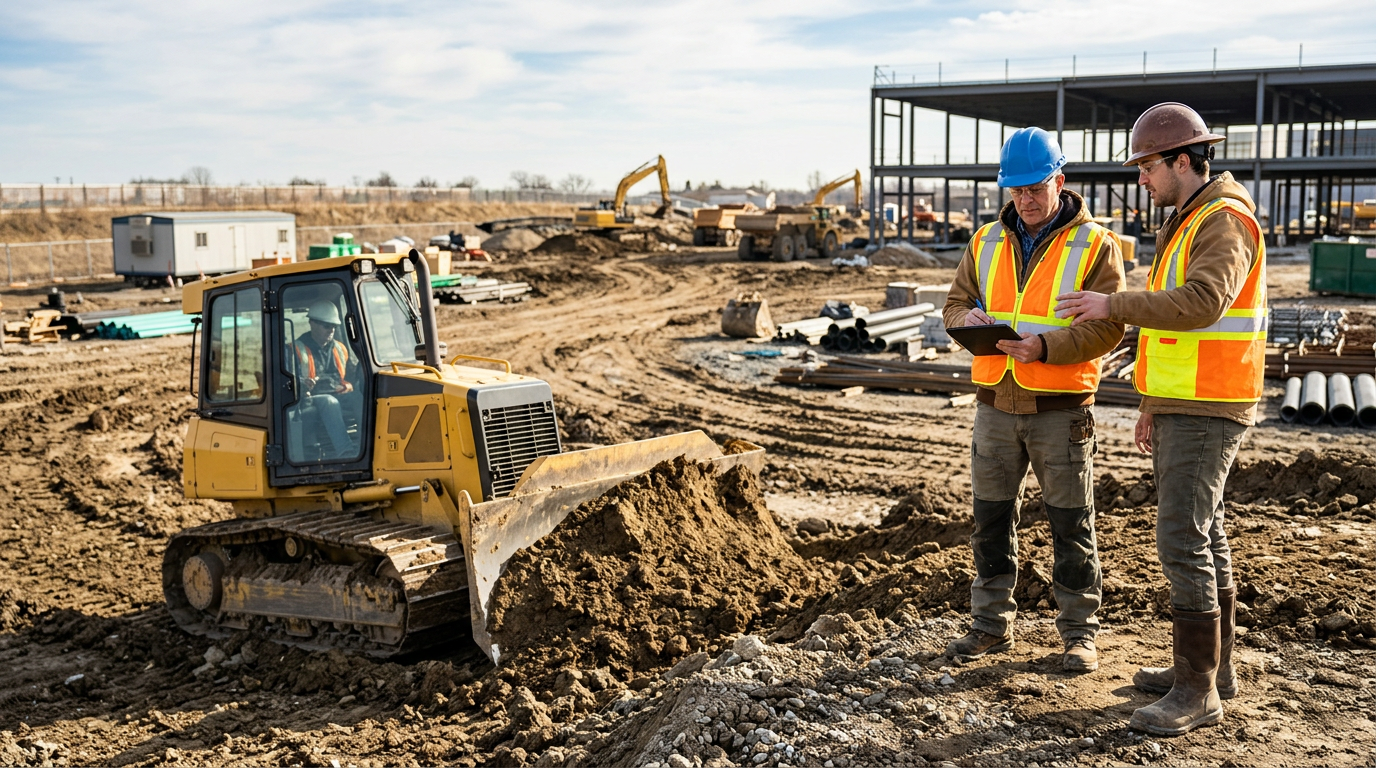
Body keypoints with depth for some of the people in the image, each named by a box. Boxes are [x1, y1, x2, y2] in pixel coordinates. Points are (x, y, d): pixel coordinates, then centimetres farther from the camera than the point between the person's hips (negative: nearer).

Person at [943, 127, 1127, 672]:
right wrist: (967, 317, -12)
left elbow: (1108, 327, -11)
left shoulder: (1095, 246, -4)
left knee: (1071, 524, 4)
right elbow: (955, 301, 12)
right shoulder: (987, 242, 10)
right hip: (995, 404, 4)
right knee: (991, 519, 11)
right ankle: (991, 623, 24)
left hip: (1061, 409, -4)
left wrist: (1045, 347, -25)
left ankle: (1078, 632, 17)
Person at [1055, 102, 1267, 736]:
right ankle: (1212, 667, 25)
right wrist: (1152, 407, 19)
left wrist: (1114, 305, -24)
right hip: (1182, 407, 10)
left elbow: (1200, 303, -33)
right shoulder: (1187, 225, 17)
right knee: (1202, 535, 15)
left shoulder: (1225, 222, -16)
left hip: (1207, 412, -10)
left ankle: (1196, 691, -4)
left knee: (1182, 541, -11)